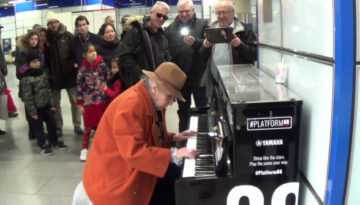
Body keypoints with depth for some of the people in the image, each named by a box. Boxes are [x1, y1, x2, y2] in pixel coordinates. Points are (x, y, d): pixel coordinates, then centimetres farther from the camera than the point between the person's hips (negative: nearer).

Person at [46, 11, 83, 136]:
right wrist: (48, 72, -4)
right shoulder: (46, 37, -1)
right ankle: (58, 127, 22)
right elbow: (44, 57, 1)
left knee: (74, 101, 7)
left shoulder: (68, 35, -2)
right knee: (55, 104, 10)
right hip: (54, 76, 1)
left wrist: (75, 66, -8)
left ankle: (77, 125, 19)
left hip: (69, 74, -1)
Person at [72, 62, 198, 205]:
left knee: (175, 176, -7)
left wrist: (173, 138, 5)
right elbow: (133, 152, -32)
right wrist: (173, 154, -31)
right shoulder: (130, 104, -26)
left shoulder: (153, 101, 5)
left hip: (136, 170, 9)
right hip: (117, 176, -9)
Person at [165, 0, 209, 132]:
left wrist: (195, 42, -29)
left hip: (199, 75, -2)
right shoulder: (170, 28, 6)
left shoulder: (202, 24, 1)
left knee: (203, 108, 9)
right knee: (183, 110, 15)